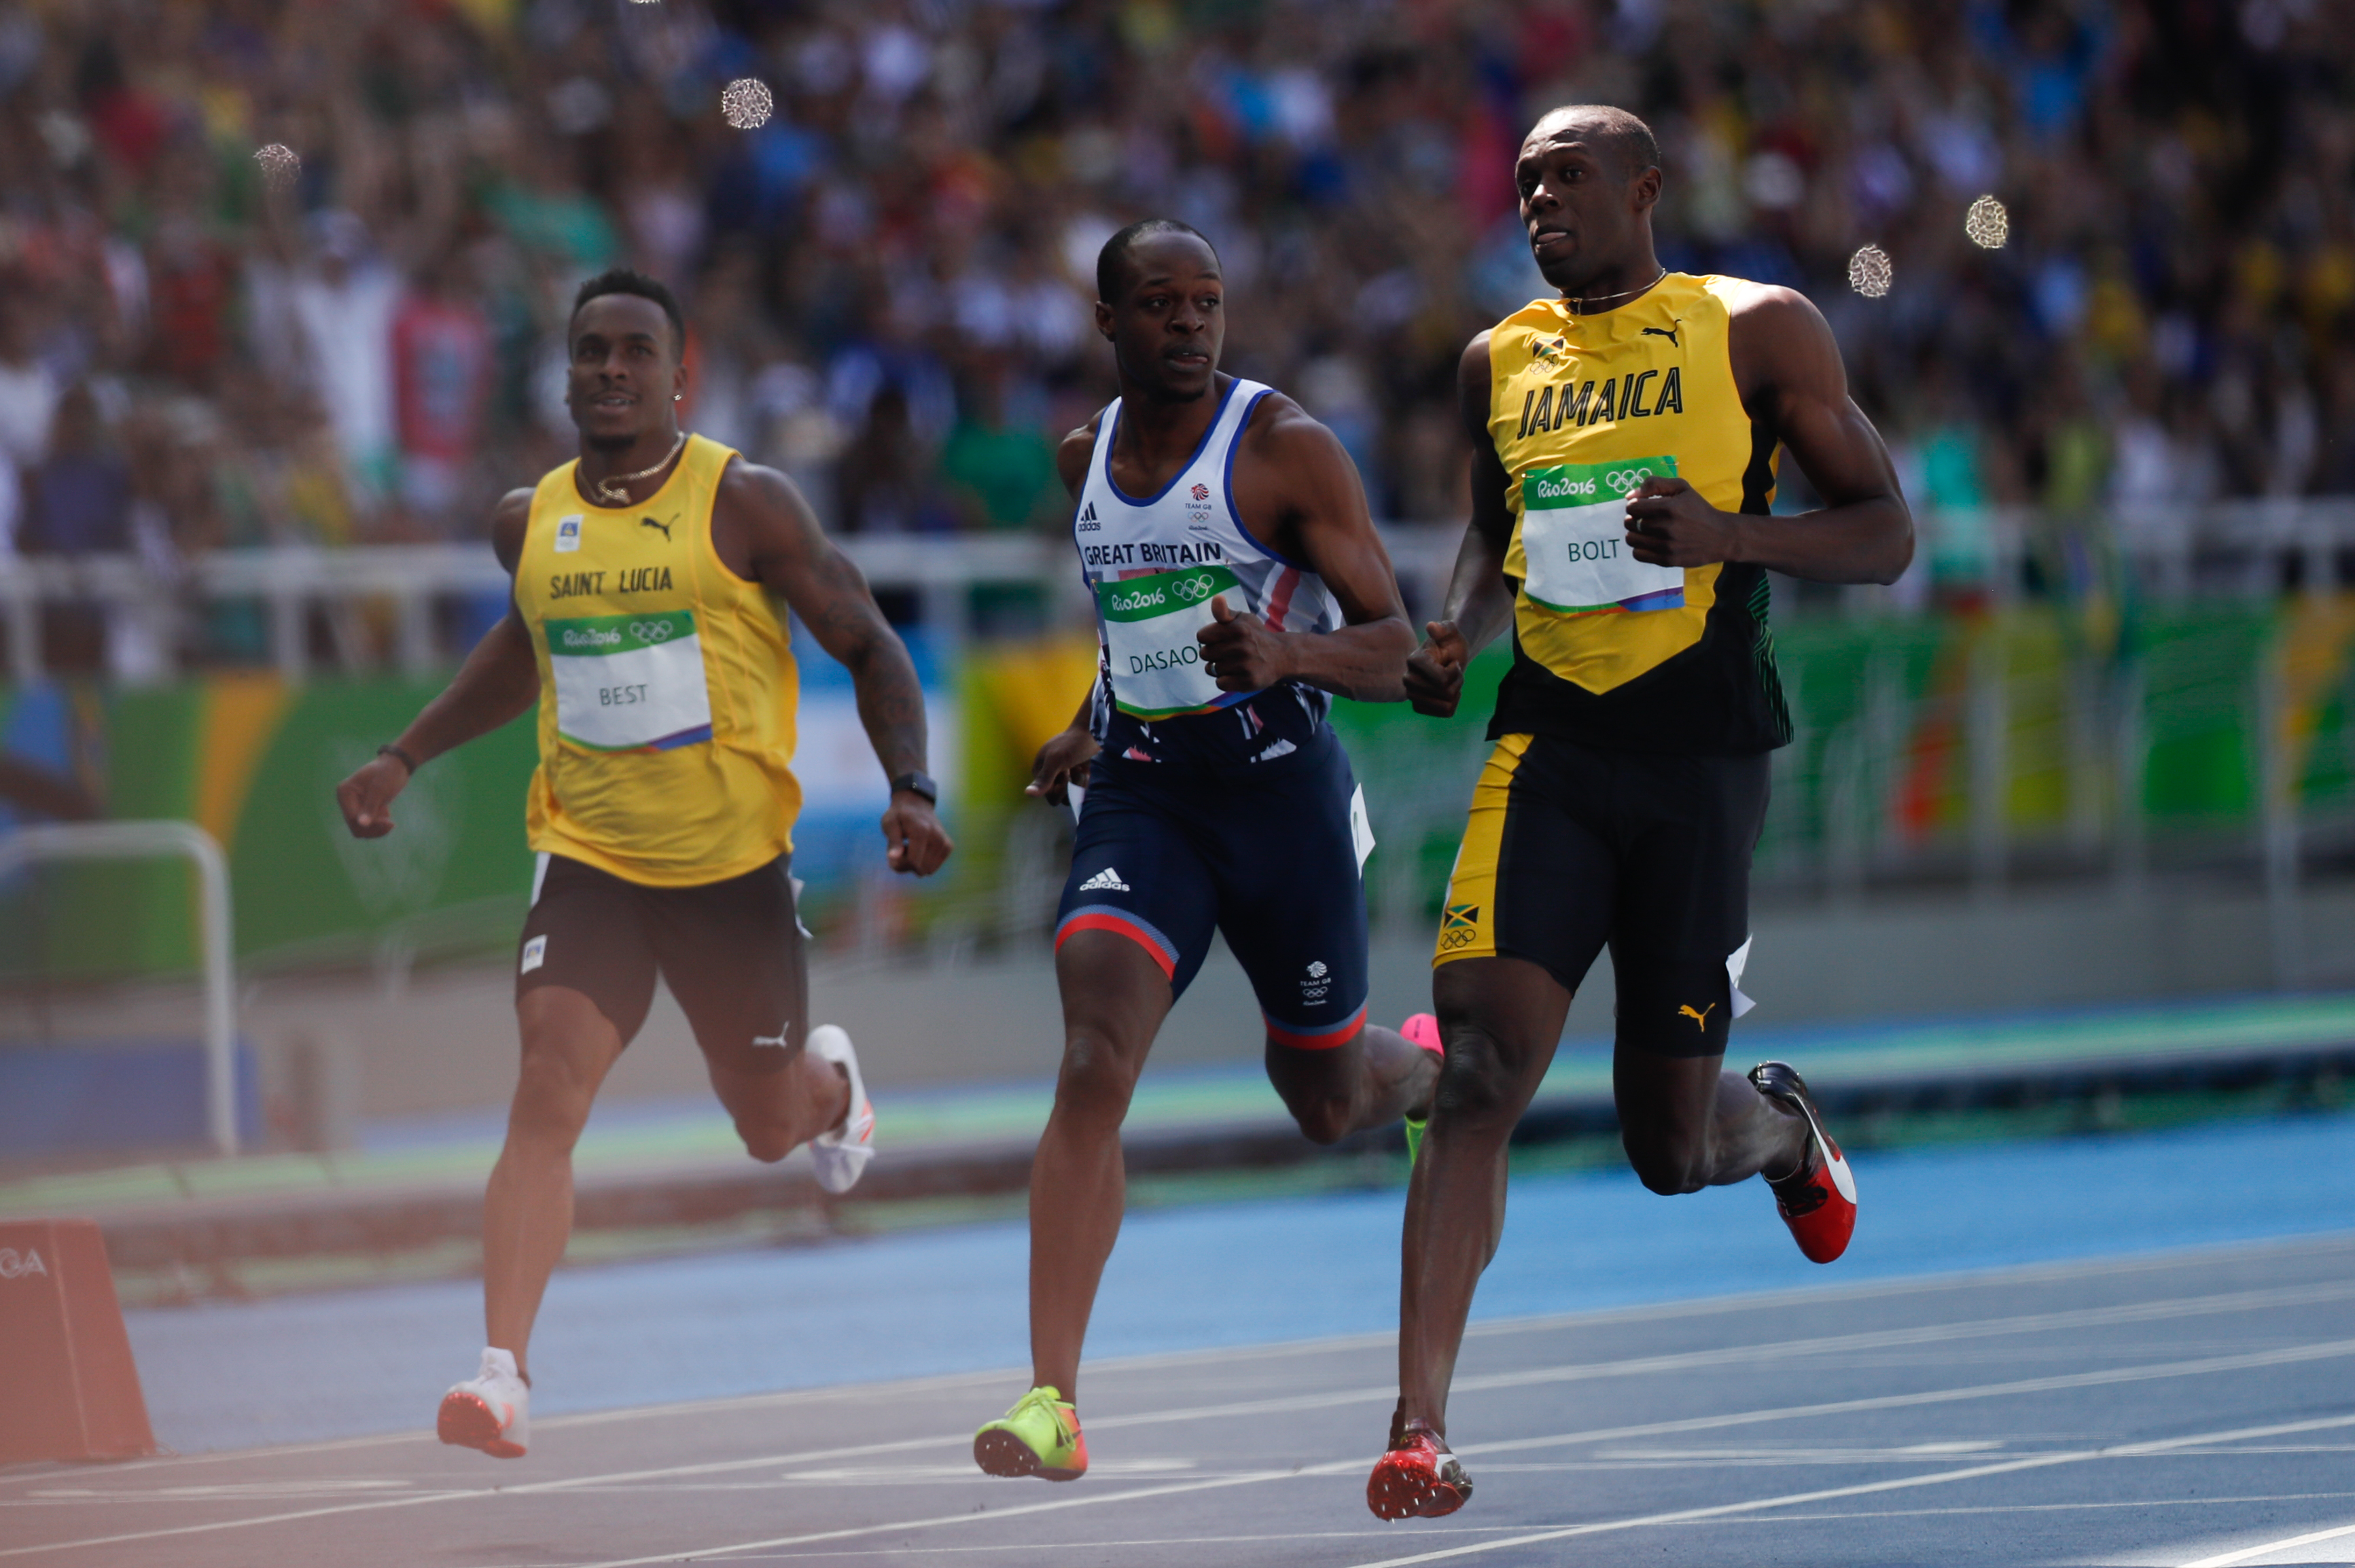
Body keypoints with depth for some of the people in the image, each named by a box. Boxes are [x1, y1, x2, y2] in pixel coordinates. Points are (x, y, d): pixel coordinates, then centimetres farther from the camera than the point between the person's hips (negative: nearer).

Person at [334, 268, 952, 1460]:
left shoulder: (742, 503, -8)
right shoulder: (530, 521, 5)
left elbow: (867, 645, -4)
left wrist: (910, 791, -17)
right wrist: (404, 757, 22)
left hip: (732, 864, -2)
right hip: (588, 858, 2)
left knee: (773, 1127, 13)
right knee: (546, 1096, -18)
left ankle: (829, 1081, 52)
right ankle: (504, 1371, -23)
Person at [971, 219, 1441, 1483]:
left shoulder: (1289, 449, -10)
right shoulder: (1086, 459, 7)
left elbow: (1395, 653, -14)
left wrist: (1289, 652, -33)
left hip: (1280, 784, -3)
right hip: (1142, 795, 3)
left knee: (1330, 1103, 12)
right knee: (1094, 1061, -20)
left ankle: (1432, 1068, 53)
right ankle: (1052, 1403, -25)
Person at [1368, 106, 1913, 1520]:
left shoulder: (1757, 330, 1)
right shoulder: (1500, 361, 13)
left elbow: (1885, 535, 1)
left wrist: (1729, 534, -17)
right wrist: (1457, 637, 6)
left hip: (1702, 753, -2)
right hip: (1548, 747, 2)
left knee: (1672, 1147, 5)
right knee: (1482, 1071, -18)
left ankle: (1783, 1127, 43)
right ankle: (1422, 1426, -21)